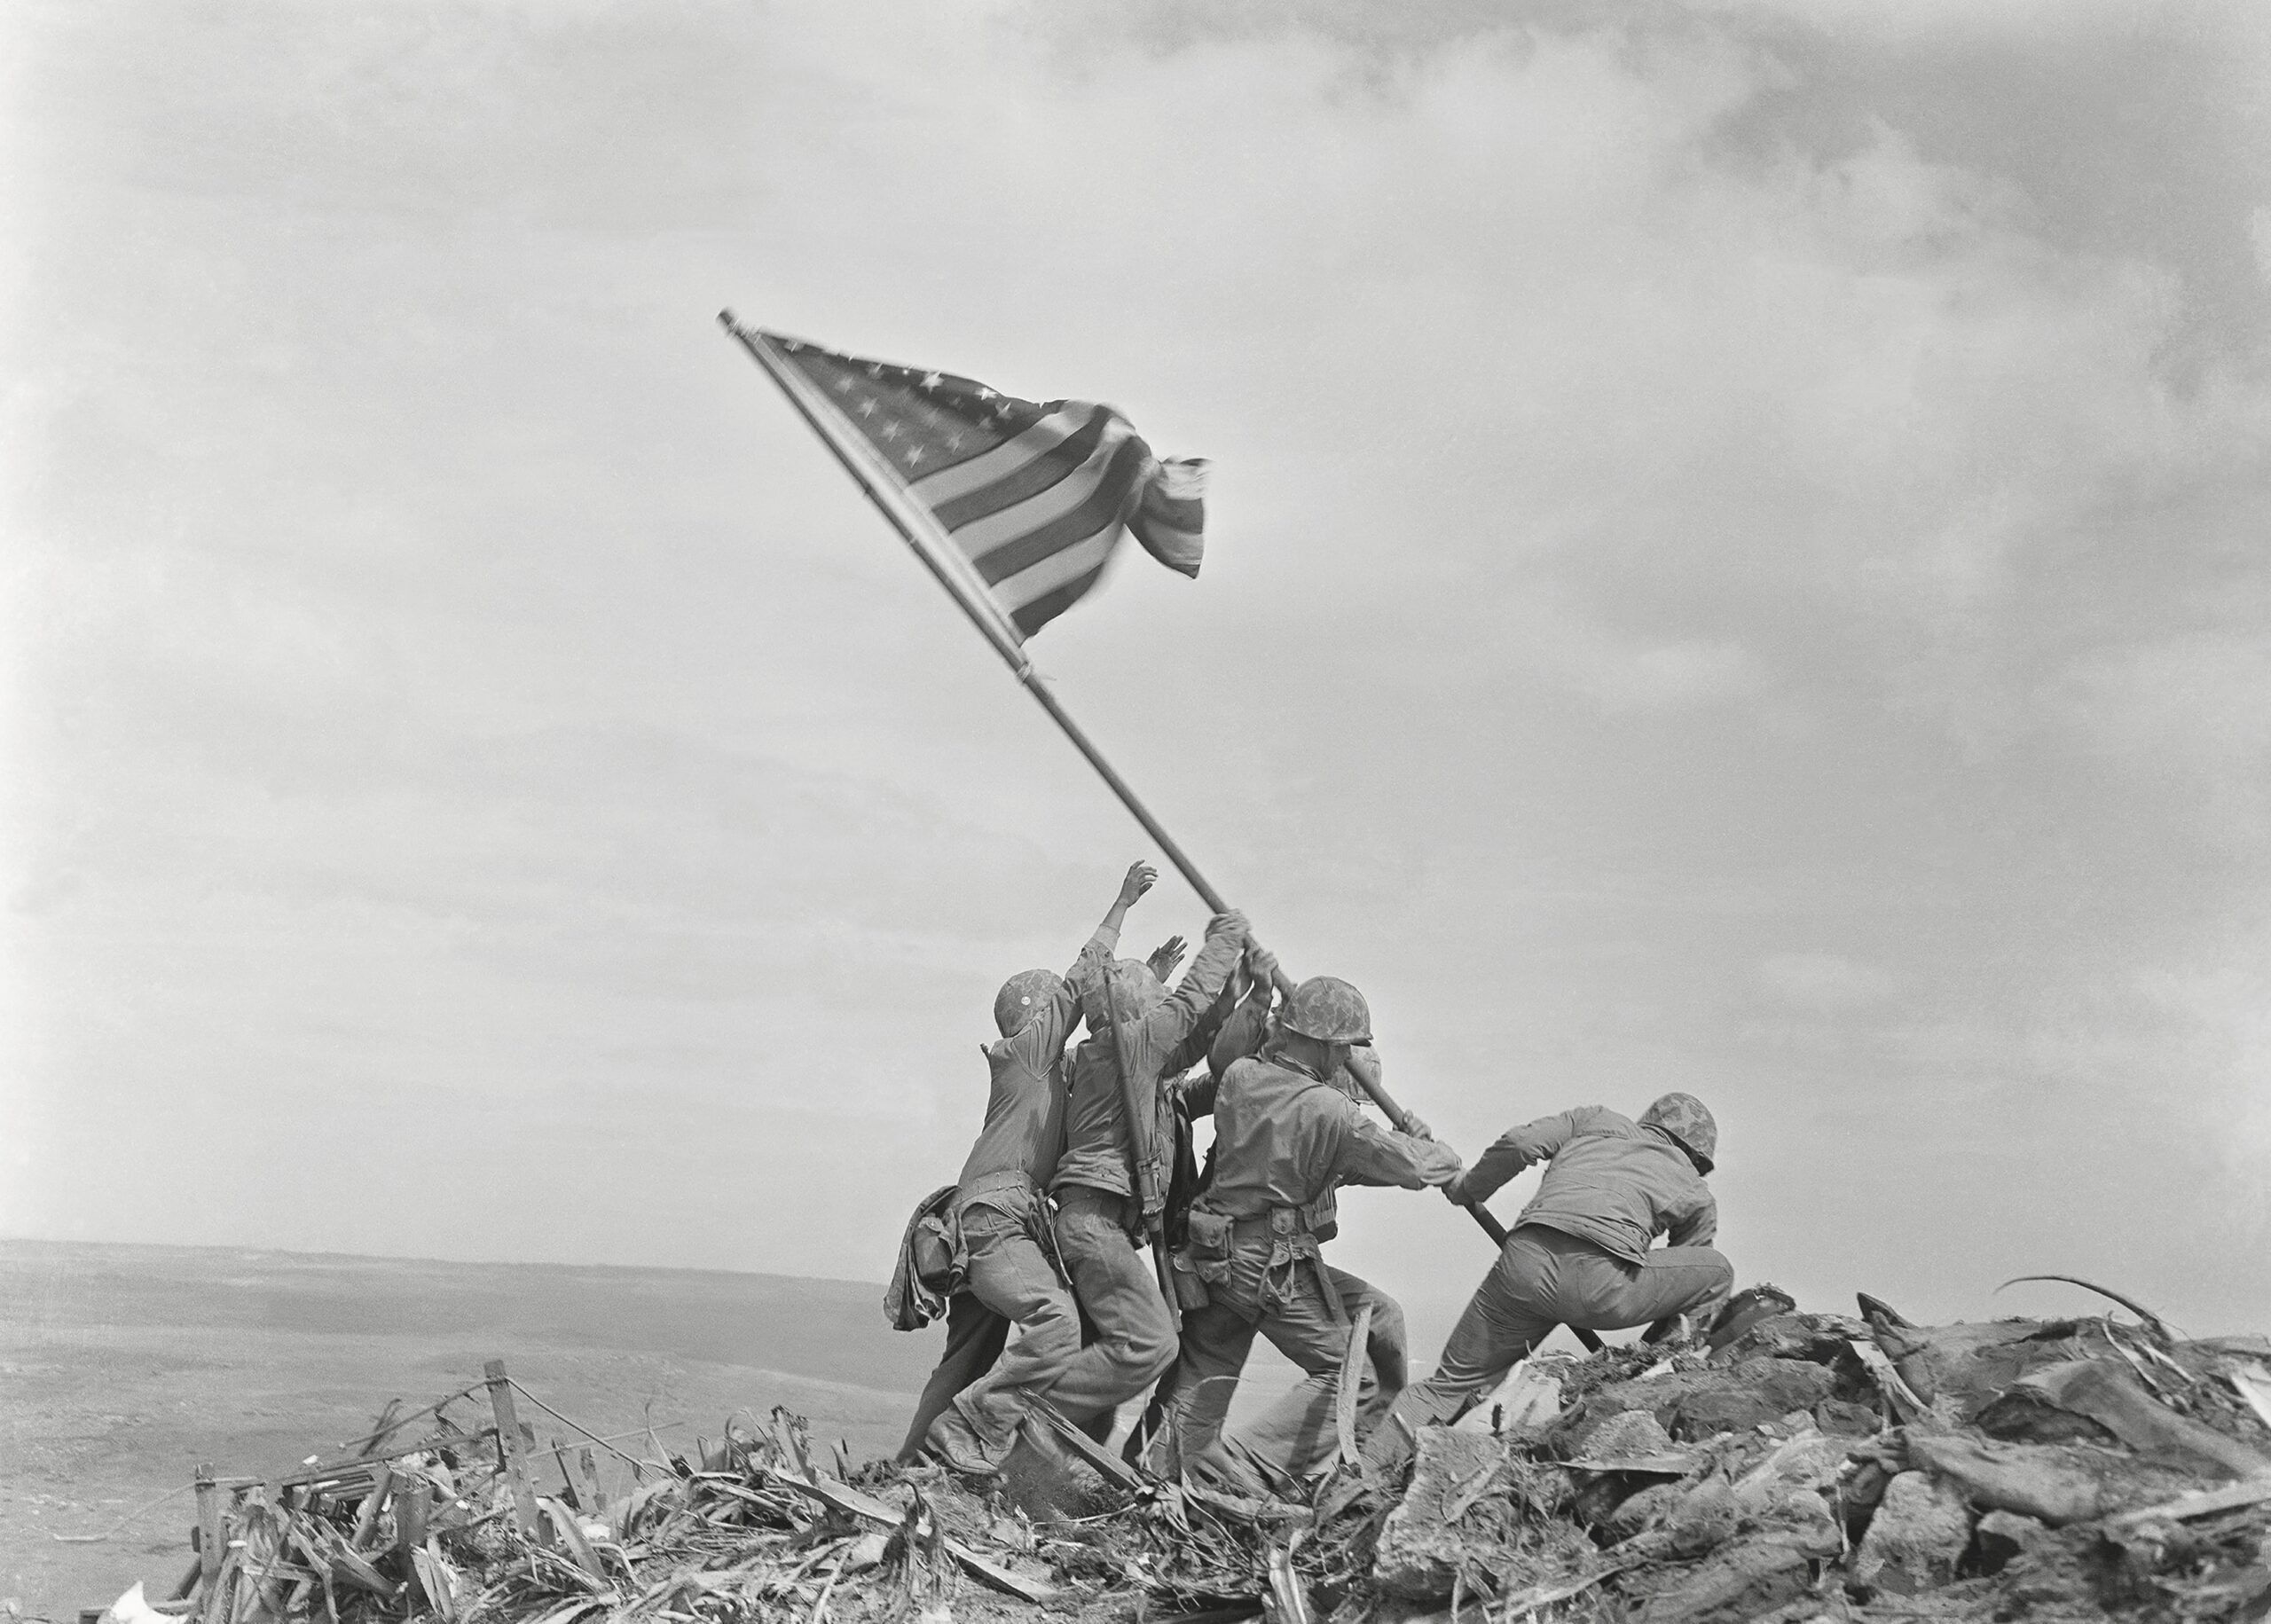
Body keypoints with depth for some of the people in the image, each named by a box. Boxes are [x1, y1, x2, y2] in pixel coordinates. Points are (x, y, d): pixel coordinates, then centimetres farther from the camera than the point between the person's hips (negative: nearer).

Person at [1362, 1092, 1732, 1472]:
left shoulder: (1597, 1120, 31)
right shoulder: (1697, 1196, 28)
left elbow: (1520, 1142, 14)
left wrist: (1466, 1189, 30)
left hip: (1525, 1261, 3)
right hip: (1601, 1285, -3)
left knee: (1452, 1383, 17)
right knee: (1718, 1273, 22)